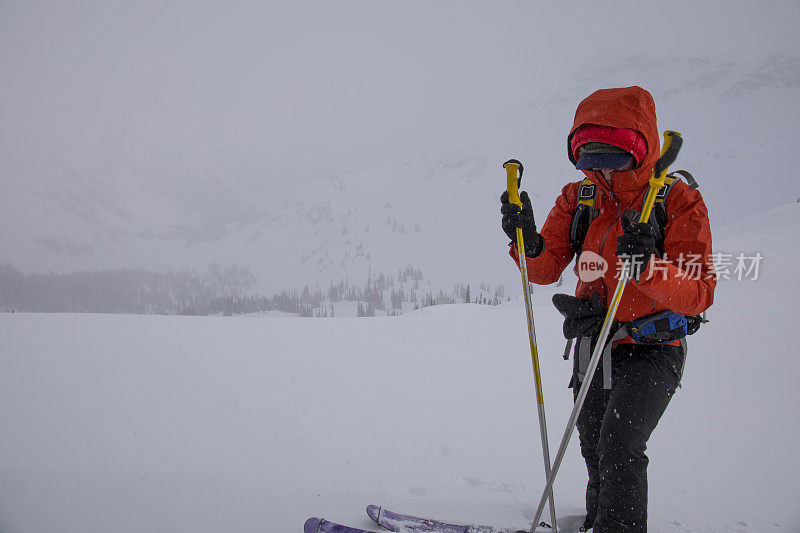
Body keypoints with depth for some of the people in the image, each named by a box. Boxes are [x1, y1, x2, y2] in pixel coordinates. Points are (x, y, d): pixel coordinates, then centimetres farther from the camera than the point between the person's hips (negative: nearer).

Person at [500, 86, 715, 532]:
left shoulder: (680, 201, -14)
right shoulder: (577, 198, -1)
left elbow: (700, 294, -21)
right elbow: (547, 270, -6)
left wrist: (648, 266, -40)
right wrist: (529, 244, -28)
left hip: (651, 350, -4)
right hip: (593, 349, 5)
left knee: (618, 448, -23)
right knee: (596, 454, 18)